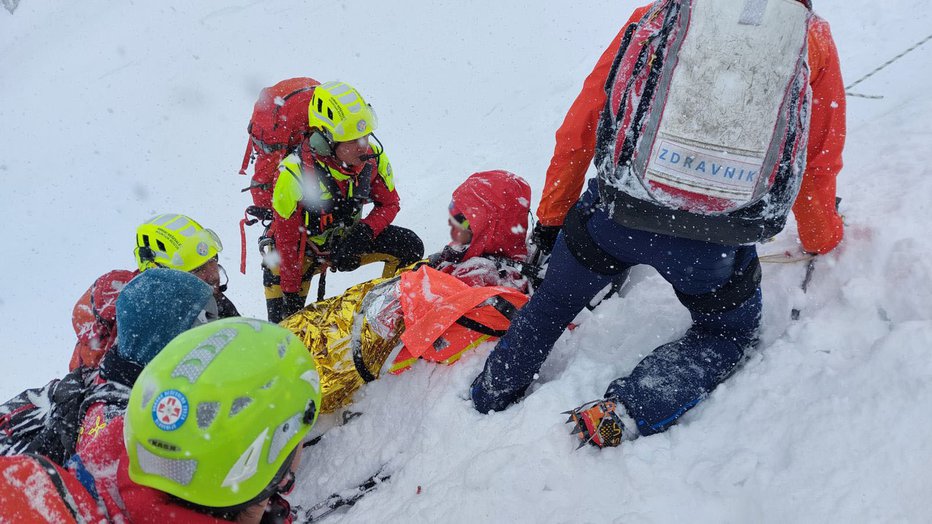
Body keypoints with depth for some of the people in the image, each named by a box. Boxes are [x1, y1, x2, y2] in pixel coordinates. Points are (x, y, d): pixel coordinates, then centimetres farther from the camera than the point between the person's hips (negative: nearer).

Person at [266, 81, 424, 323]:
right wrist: (291, 291, -19)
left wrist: (363, 232, -23)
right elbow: (287, 238, -22)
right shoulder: (294, 174, -29)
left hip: (348, 238, 4)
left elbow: (389, 203, -3)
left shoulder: (373, 155, -17)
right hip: (305, 247, -4)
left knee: (410, 246, -13)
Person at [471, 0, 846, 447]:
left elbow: (576, 135, 11)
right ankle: (626, 413, 8)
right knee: (729, 334, 28)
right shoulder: (813, 40, 8)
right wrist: (824, 242, 33)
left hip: (613, 215, 1)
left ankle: (487, 403, 40)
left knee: (550, 308, 28)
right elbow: (816, 171, 13)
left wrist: (550, 217, 24)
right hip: (717, 244, 0)